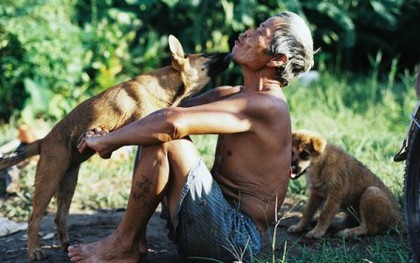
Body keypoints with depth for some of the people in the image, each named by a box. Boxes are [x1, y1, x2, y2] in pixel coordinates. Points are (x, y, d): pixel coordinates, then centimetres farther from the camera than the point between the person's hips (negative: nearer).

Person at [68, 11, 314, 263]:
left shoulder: (265, 105, -19)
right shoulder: (233, 94, 11)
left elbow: (172, 122, -30)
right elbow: (173, 112, 11)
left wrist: (107, 141, -18)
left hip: (234, 236, -9)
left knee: (162, 140, -23)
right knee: (152, 132, 11)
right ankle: (137, 238, 4)